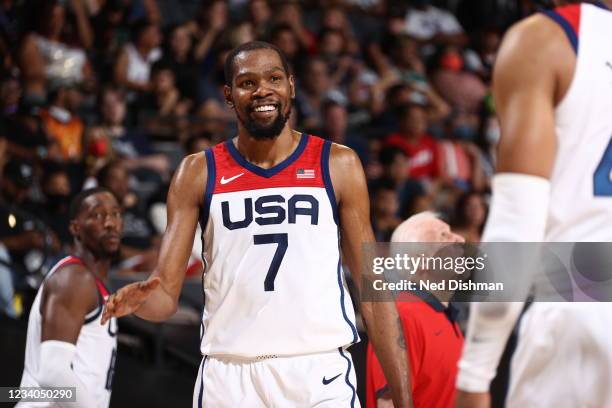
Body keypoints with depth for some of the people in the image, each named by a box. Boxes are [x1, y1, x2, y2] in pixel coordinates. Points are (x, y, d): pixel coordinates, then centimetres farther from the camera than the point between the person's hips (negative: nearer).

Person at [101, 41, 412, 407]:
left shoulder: (337, 165, 5)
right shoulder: (199, 173, 6)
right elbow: (166, 294, 3)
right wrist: (142, 299, -21)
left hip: (320, 375, -1)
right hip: (229, 377, 1)